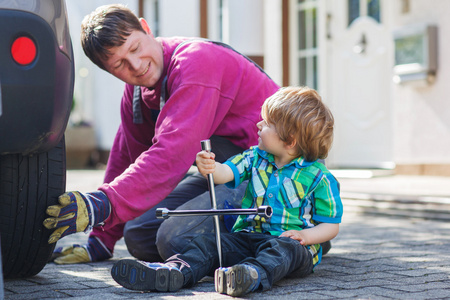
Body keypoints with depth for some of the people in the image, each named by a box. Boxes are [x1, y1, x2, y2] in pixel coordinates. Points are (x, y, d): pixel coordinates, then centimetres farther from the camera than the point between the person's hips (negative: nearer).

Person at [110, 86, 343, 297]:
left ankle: (254, 276, -68)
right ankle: (171, 273, -44)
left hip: (291, 241, -4)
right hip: (249, 235, 5)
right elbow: (226, 173, -6)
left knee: (282, 248, -38)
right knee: (207, 243, -17)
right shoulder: (255, 158, 10)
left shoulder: (318, 176, -3)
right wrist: (210, 168, -29)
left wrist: (305, 235, -19)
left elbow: (331, 225, 0)